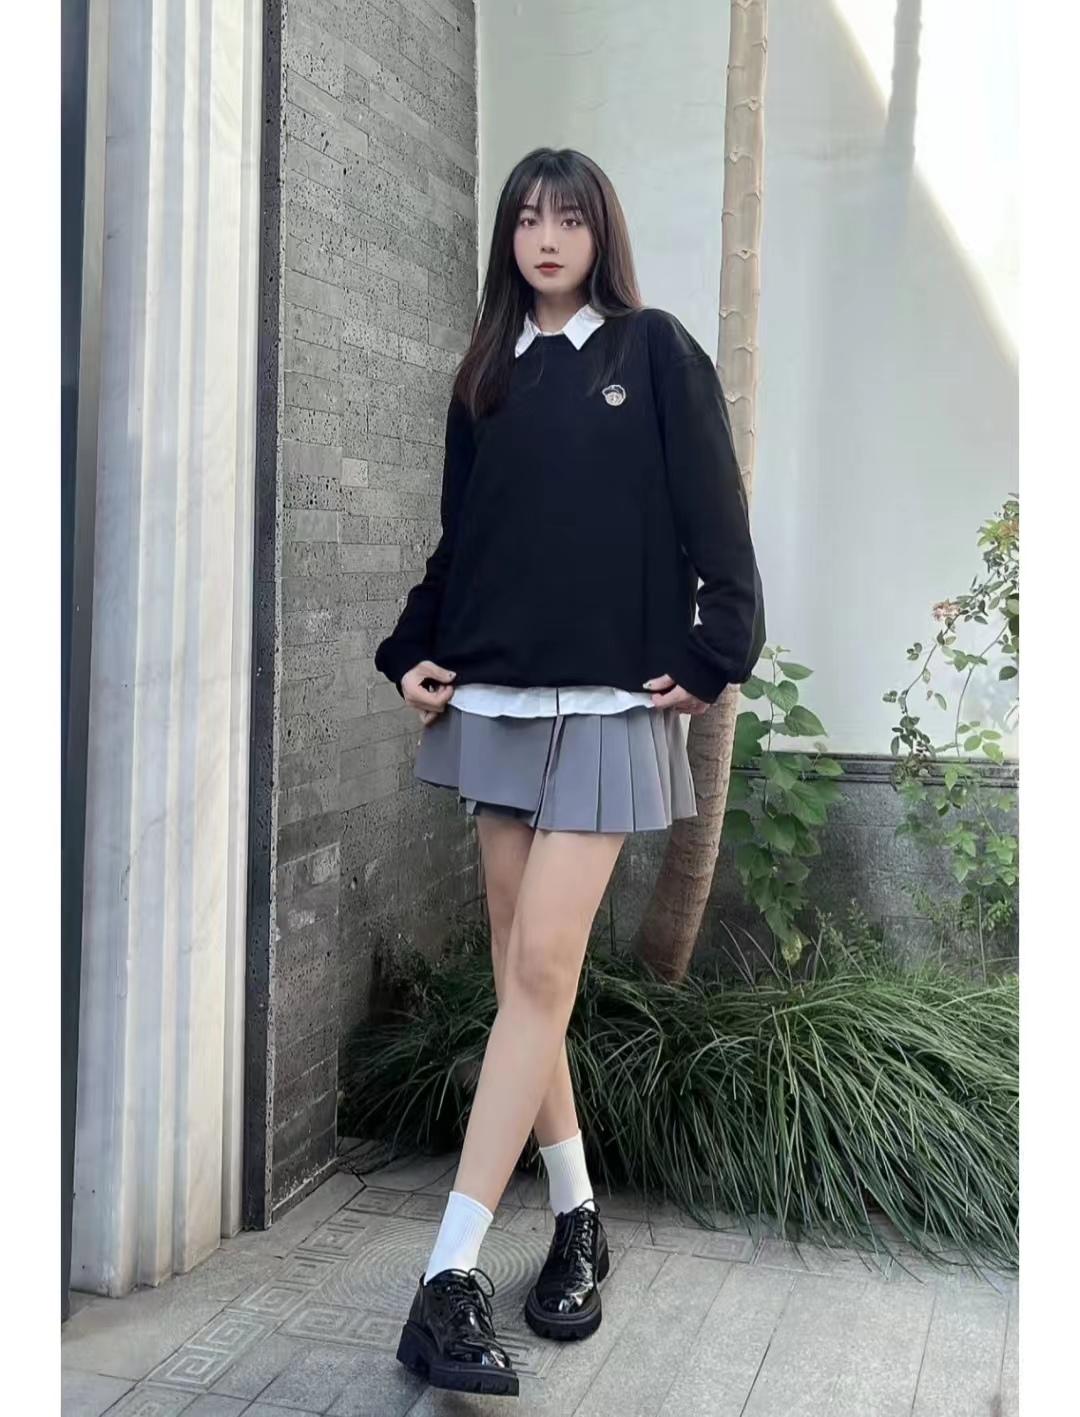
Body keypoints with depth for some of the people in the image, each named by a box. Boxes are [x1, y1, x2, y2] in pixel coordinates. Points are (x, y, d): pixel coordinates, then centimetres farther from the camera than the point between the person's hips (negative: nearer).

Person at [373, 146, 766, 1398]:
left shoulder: (656, 353, 4)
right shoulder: (487, 374, 16)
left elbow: (715, 518, 0)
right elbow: (458, 538, 17)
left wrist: (713, 661, -8)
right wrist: (411, 653, 5)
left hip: (608, 706, -4)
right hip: (493, 700, 5)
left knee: (540, 970, -11)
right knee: (519, 974, 6)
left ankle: (451, 1277, -8)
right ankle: (576, 1224, 21)